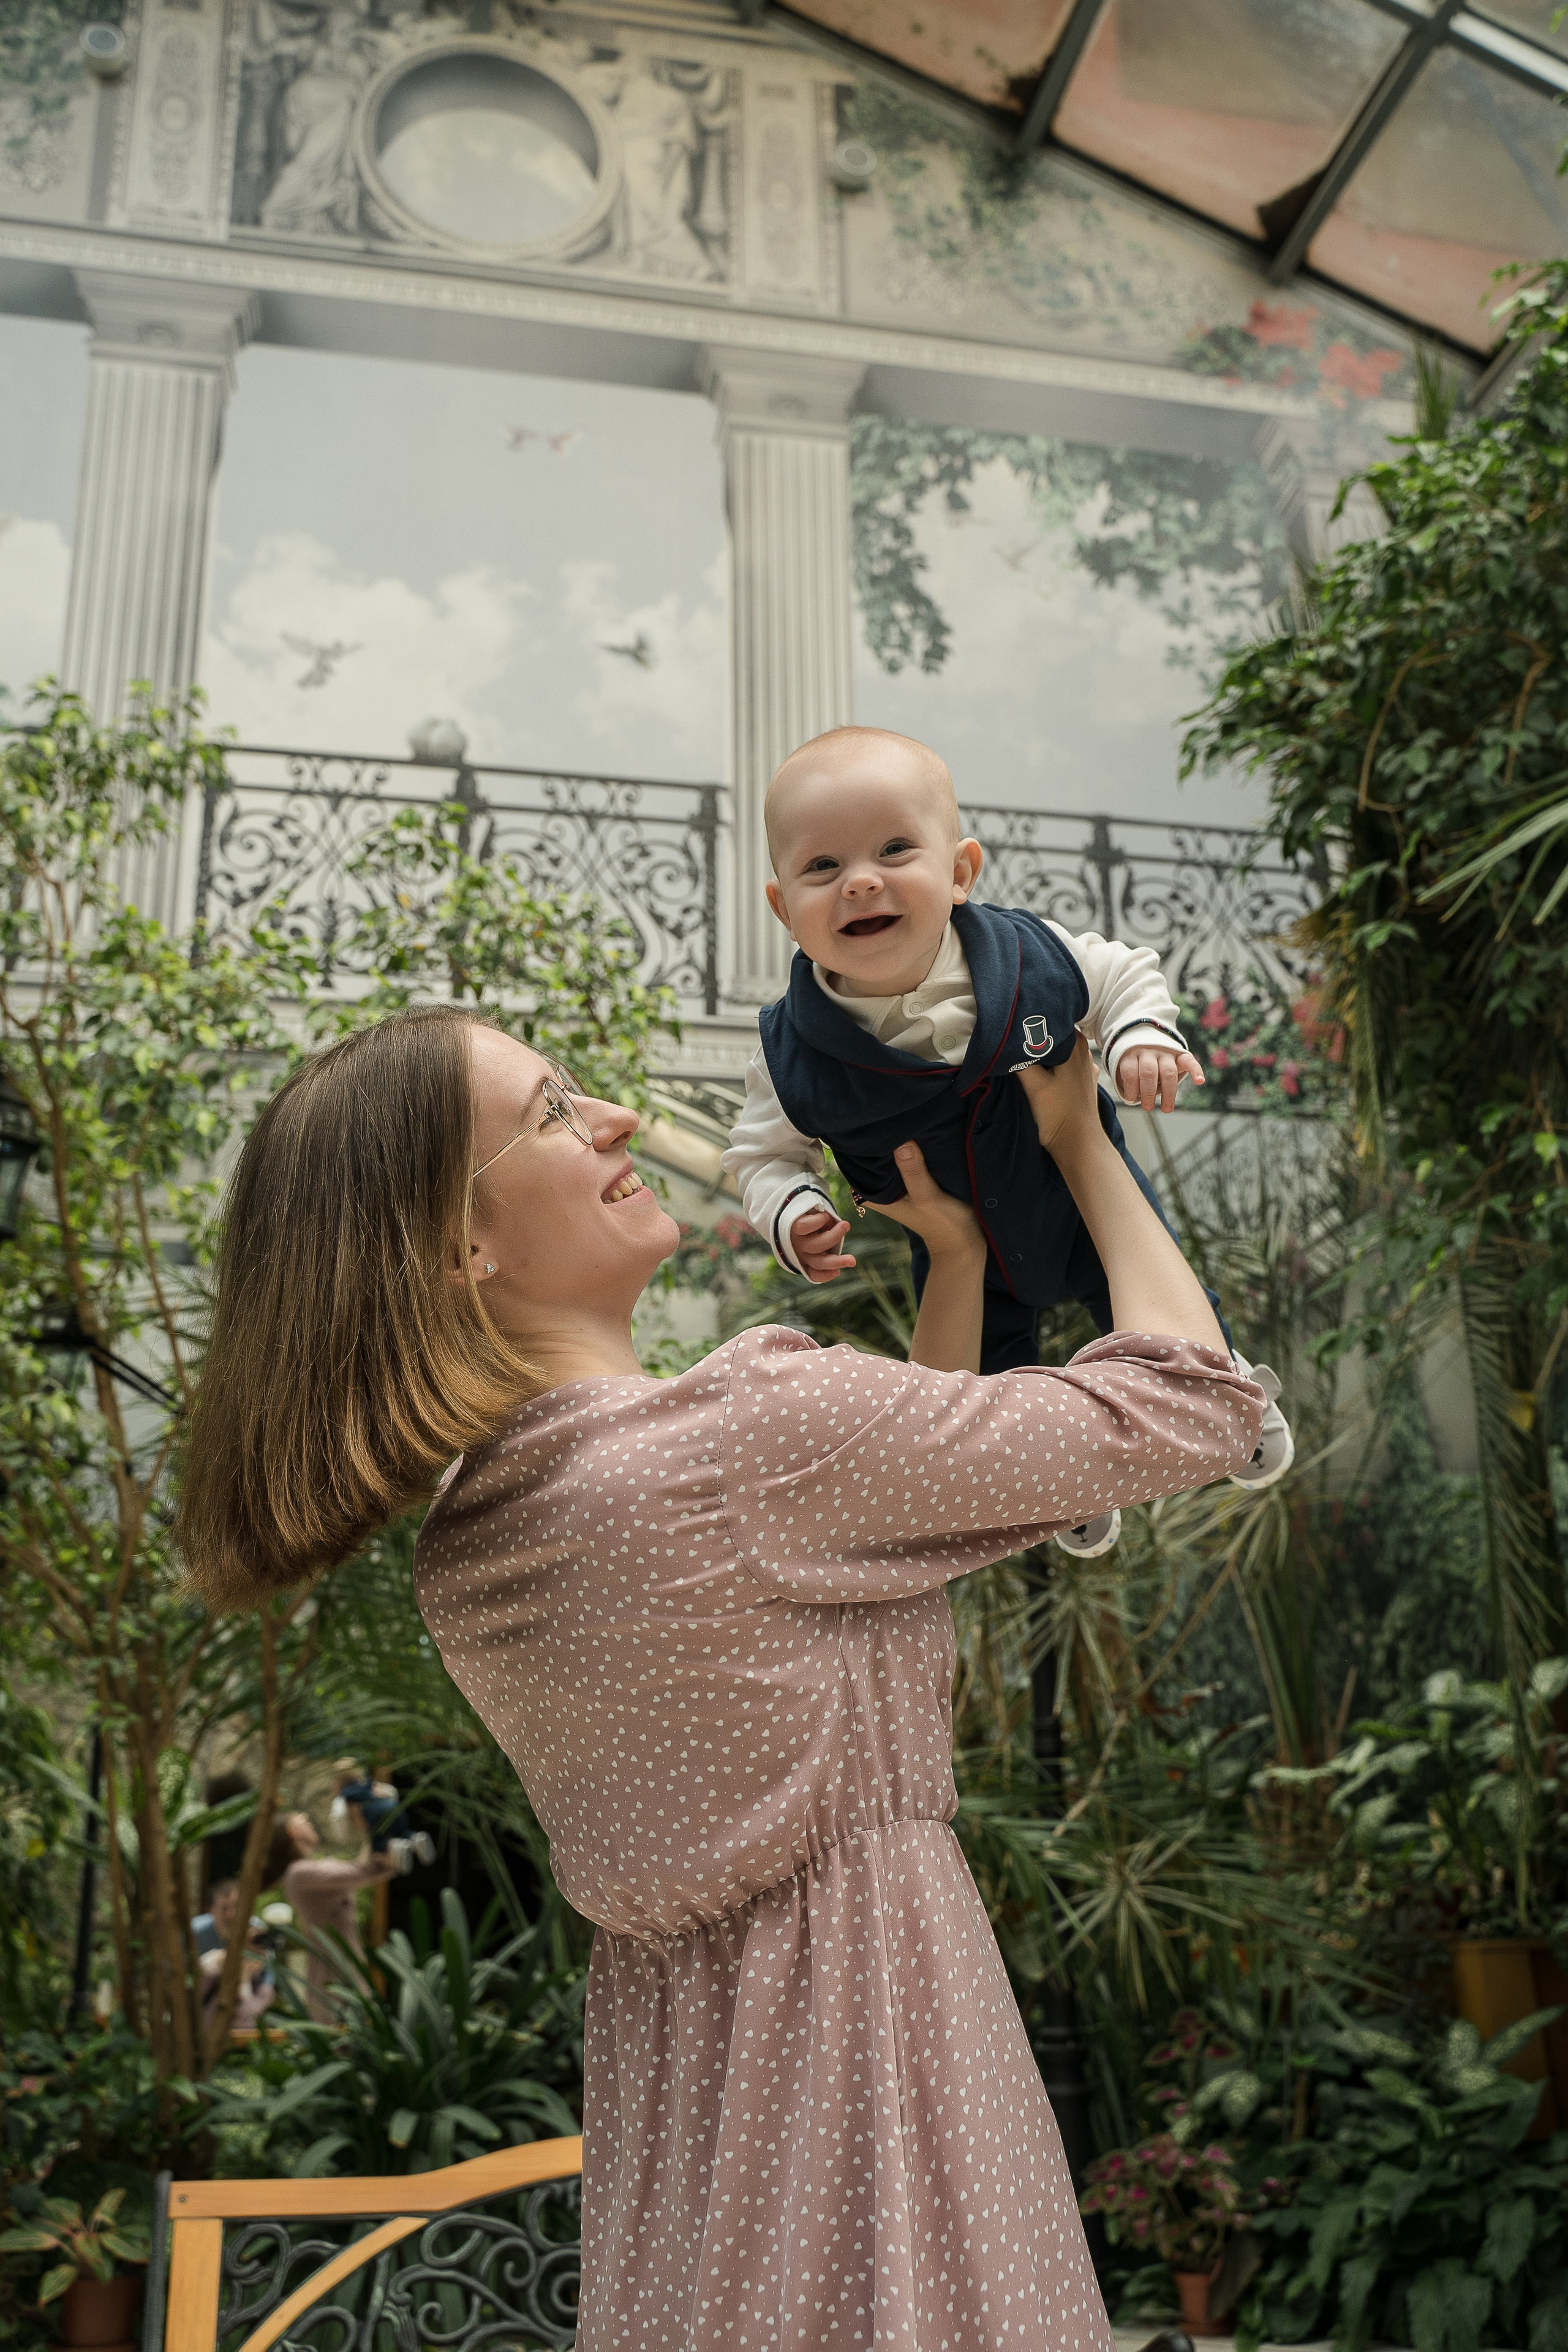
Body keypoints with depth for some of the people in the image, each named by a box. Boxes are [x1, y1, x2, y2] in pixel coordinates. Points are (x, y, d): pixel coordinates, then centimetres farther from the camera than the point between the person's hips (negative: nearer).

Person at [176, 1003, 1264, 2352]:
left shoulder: (460, 1557, 1)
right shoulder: (751, 1432, -24)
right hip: (858, 2034, -8)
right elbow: (1188, 1408, -13)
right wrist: (1082, 1145, -2)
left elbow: (908, 1491, 12)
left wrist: (957, 1256, 11)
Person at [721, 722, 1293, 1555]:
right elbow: (766, 1152, -13)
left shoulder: (1029, 956, -29)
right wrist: (791, 1216, -32)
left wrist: (1142, 1037, -28)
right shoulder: (794, 1054, -30)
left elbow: (1123, 975, -9)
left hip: (1092, 1205, 0)